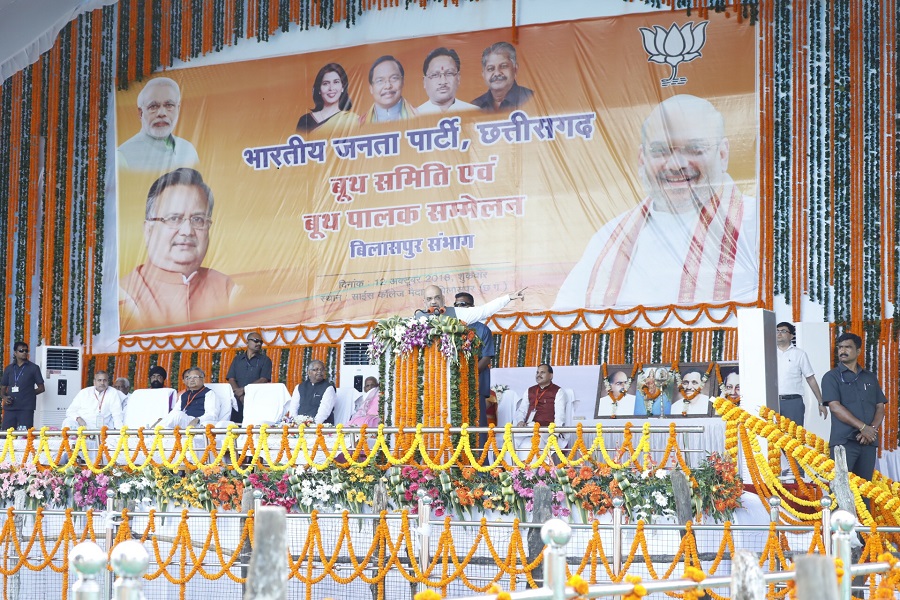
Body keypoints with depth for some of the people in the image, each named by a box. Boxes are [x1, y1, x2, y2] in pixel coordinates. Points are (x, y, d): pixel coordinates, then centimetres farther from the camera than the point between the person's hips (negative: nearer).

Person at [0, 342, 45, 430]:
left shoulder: (33, 368, 7)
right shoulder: (9, 369, 16)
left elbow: (41, 388, 9)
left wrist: (28, 394, -4)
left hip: (26, 408, -3)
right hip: (10, 408, 3)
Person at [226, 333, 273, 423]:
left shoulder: (265, 360, 10)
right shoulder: (237, 359, 17)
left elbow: (263, 380, -3)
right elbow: (231, 379, 6)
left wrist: (244, 389, -12)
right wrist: (241, 396, -11)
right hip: (239, 401, 2)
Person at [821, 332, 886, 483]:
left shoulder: (870, 377, 18)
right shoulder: (831, 377, 4)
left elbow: (880, 407, 13)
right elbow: (835, 407, -9)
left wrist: (873, 429, -8)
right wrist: (863, 427, -16)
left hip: (869, 441, 4)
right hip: (843, 441, -4)